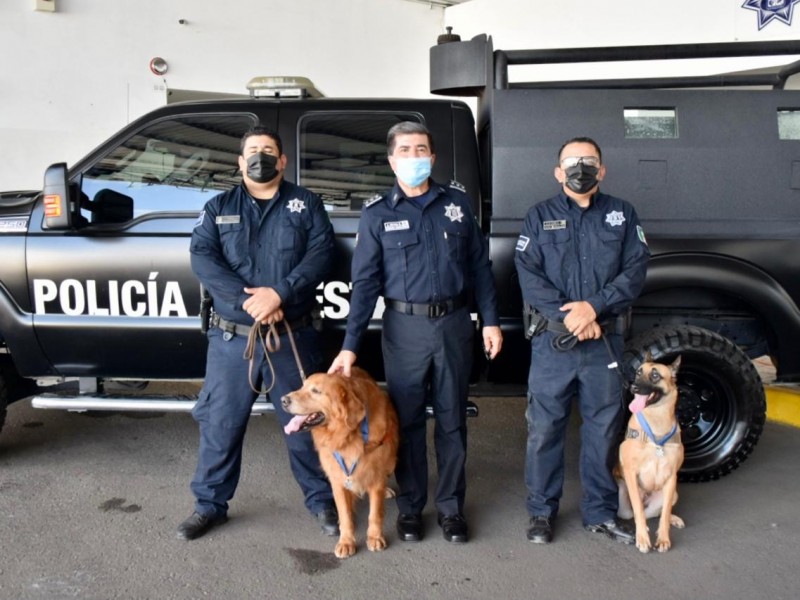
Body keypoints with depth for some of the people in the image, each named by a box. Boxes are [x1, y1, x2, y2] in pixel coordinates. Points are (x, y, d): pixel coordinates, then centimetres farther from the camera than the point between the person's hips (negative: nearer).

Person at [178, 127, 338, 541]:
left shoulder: (306, 204, 7)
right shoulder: (218, 208, 9)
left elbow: (320, 254, -7)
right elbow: (202, 259, -5)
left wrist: (279, 293, -20)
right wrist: (247, 299, -19)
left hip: (293, 336, -1)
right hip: (231, 338, 1)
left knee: (305, 422, 9)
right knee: (220, 424, 8)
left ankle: (321, 500, 25)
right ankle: (210, 504, 25)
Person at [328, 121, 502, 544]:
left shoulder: (456, 201, 5)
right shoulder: (377, 213, 0)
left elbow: (480, 265, 8)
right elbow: (364, 282, -2)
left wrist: (490, 321, 2)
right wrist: (350, 345, -8)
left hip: (454, 323, 1)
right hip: (404, 327, -1)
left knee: (452, 420, 10)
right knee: (407, 421, 9)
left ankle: (451, 506, 25)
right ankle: (410, 507, 25)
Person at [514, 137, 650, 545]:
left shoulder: (622, 215, 10)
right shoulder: (540, 216, 7)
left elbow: (635, 269, 0)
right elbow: (528, 274, -4)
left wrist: (594, 307, -15)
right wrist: (568, 317, -15)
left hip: (605, 340, 2)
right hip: (552, 341, -1)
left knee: (604, 428, 10)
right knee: (544, 429, 4)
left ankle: (600, 512, 25)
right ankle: (541, 511, 19)